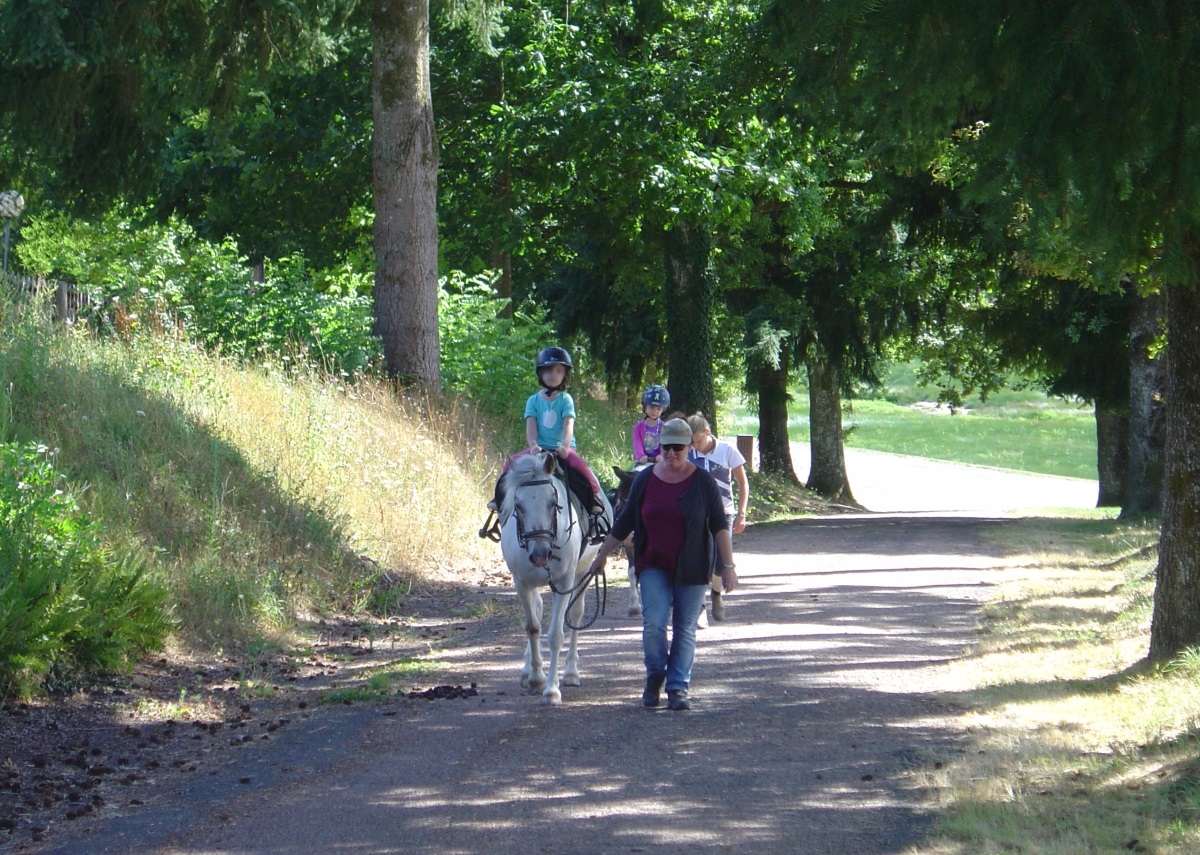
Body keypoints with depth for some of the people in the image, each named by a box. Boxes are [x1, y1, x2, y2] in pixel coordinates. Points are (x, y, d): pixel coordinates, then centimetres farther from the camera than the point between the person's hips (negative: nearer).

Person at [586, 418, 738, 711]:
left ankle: (678, 687, 13)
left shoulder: (704, 483, -4)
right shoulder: (645, 480, 1)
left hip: (691, 569, -1)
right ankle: (655, 676, 15)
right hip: (654, 567, 1)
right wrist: (602, 553, 13)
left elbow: (719, 526, -3)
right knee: (653, 624, -9)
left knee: (685, 629, 3)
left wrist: (728, 566, -7)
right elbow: (625, 522, 10)